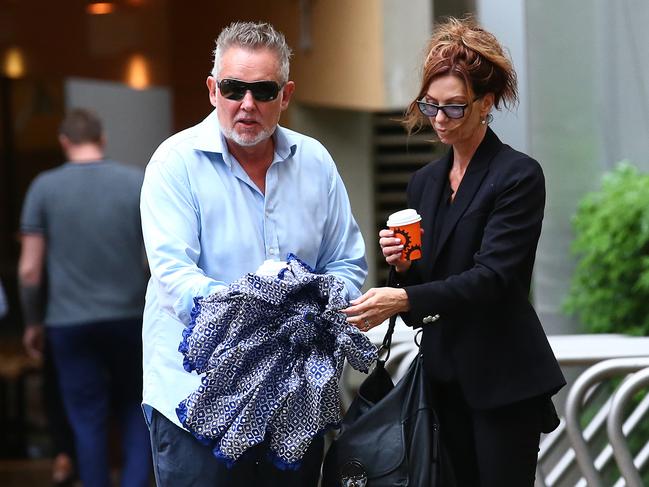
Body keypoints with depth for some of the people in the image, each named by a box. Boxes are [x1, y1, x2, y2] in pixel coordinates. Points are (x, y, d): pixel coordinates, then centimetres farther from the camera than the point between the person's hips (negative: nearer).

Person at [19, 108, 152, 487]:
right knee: (136, 409, 15)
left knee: (89, 420, 7)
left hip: (69, 322, -1)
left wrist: (33, 322, 9)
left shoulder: (44, 187, -2)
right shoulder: (140, 182, -1)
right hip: (130, 316, 1)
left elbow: (30, 269, -3)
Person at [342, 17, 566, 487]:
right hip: (444, 375, 6)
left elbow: (492, 277, -19)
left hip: (503, 379, -6)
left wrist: (403, 298, -29)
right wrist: (404, 265, -5)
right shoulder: (425, 181, 13)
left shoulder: (518, 176, -8)